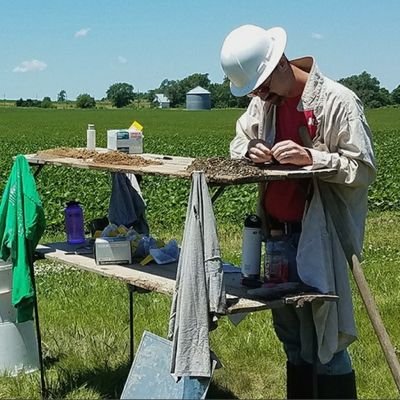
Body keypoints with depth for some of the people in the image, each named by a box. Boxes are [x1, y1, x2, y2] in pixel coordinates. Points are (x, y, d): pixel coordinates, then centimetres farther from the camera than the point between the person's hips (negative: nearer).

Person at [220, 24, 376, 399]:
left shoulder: (337, 101, -14)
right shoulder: (263, 101, 7)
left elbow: (363, 169, -14)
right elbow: (238, 141, 19)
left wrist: (311, 157, -27)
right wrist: (250, 151, -4)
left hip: (318, 238, -7)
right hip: (277, 233, 7)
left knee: (324, 343, -1)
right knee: (292, 337, 19)